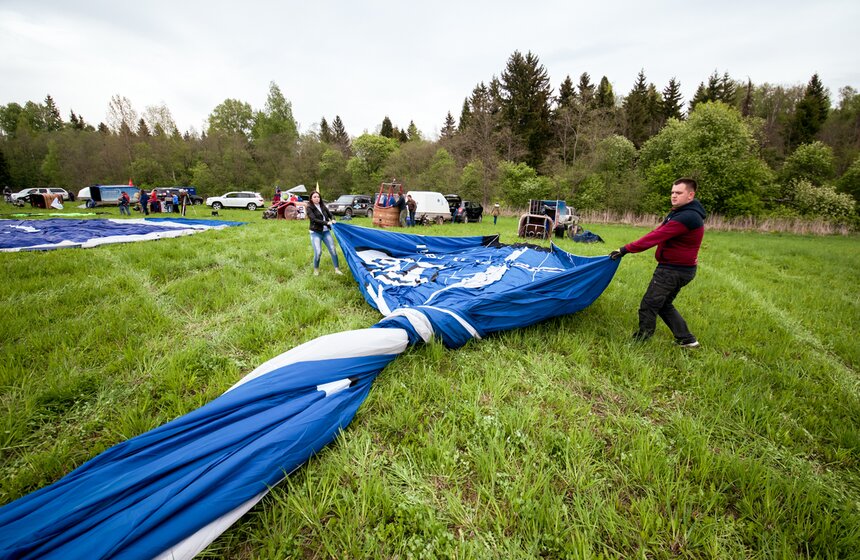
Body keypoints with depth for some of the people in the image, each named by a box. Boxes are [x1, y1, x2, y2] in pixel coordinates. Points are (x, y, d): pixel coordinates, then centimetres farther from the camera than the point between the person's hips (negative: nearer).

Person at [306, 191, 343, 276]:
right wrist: (326, 222, -25)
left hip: (326, 231, 5)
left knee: (333, 250, -1)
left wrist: (333, 220, -14)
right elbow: (314, 219, -17)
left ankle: (337, 269, 9)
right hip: (316, 233, -4)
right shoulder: (309, 208, -5)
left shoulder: (323, 206, 10)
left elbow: (330, 215, 10)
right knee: (318, 252, -13)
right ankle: (316, 269, 11)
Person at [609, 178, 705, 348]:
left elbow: (656, 236, -28)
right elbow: (660, 234, 10)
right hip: (681, 268, 10)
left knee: (648, 306, -3)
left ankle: (640, 340, 9)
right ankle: (686, 339, 26)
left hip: (673, 270, -10)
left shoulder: (686, 217, -23)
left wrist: (625, 249, -27)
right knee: (664, 305, 19)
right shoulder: (683, 212, 12)